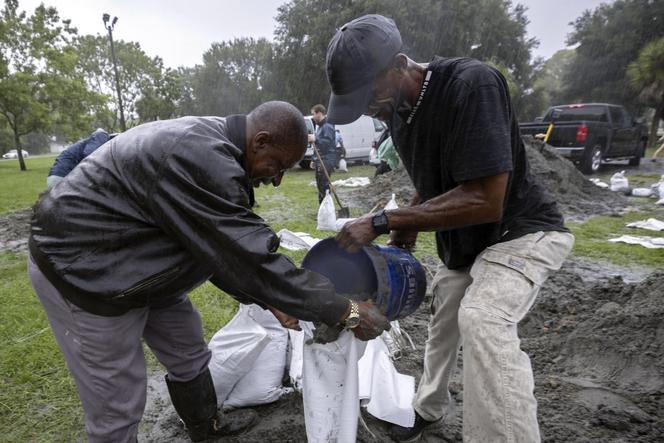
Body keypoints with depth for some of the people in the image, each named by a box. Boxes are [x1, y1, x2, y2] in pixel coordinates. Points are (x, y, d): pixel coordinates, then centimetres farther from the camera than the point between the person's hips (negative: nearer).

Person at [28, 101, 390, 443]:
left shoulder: (208, 146, 0)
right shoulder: (199, 158, -32)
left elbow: (221, 247, 5)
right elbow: (251, 256, -32)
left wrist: (269, 300, 2)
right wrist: (346, 312, -24)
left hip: (139, 267, 10)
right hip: (80, 270, -9)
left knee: (189, 354, 19)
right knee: (117, 405, 2)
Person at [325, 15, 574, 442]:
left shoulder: (473, 84, -29)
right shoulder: (397, 108, -4)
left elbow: (485, 201, -35)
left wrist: (381, 222, -32)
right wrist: (410, 224, -3)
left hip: (521, 231, -7)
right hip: (460, 241, 8)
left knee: (482, 320, -32)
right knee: (442, 324, 19)